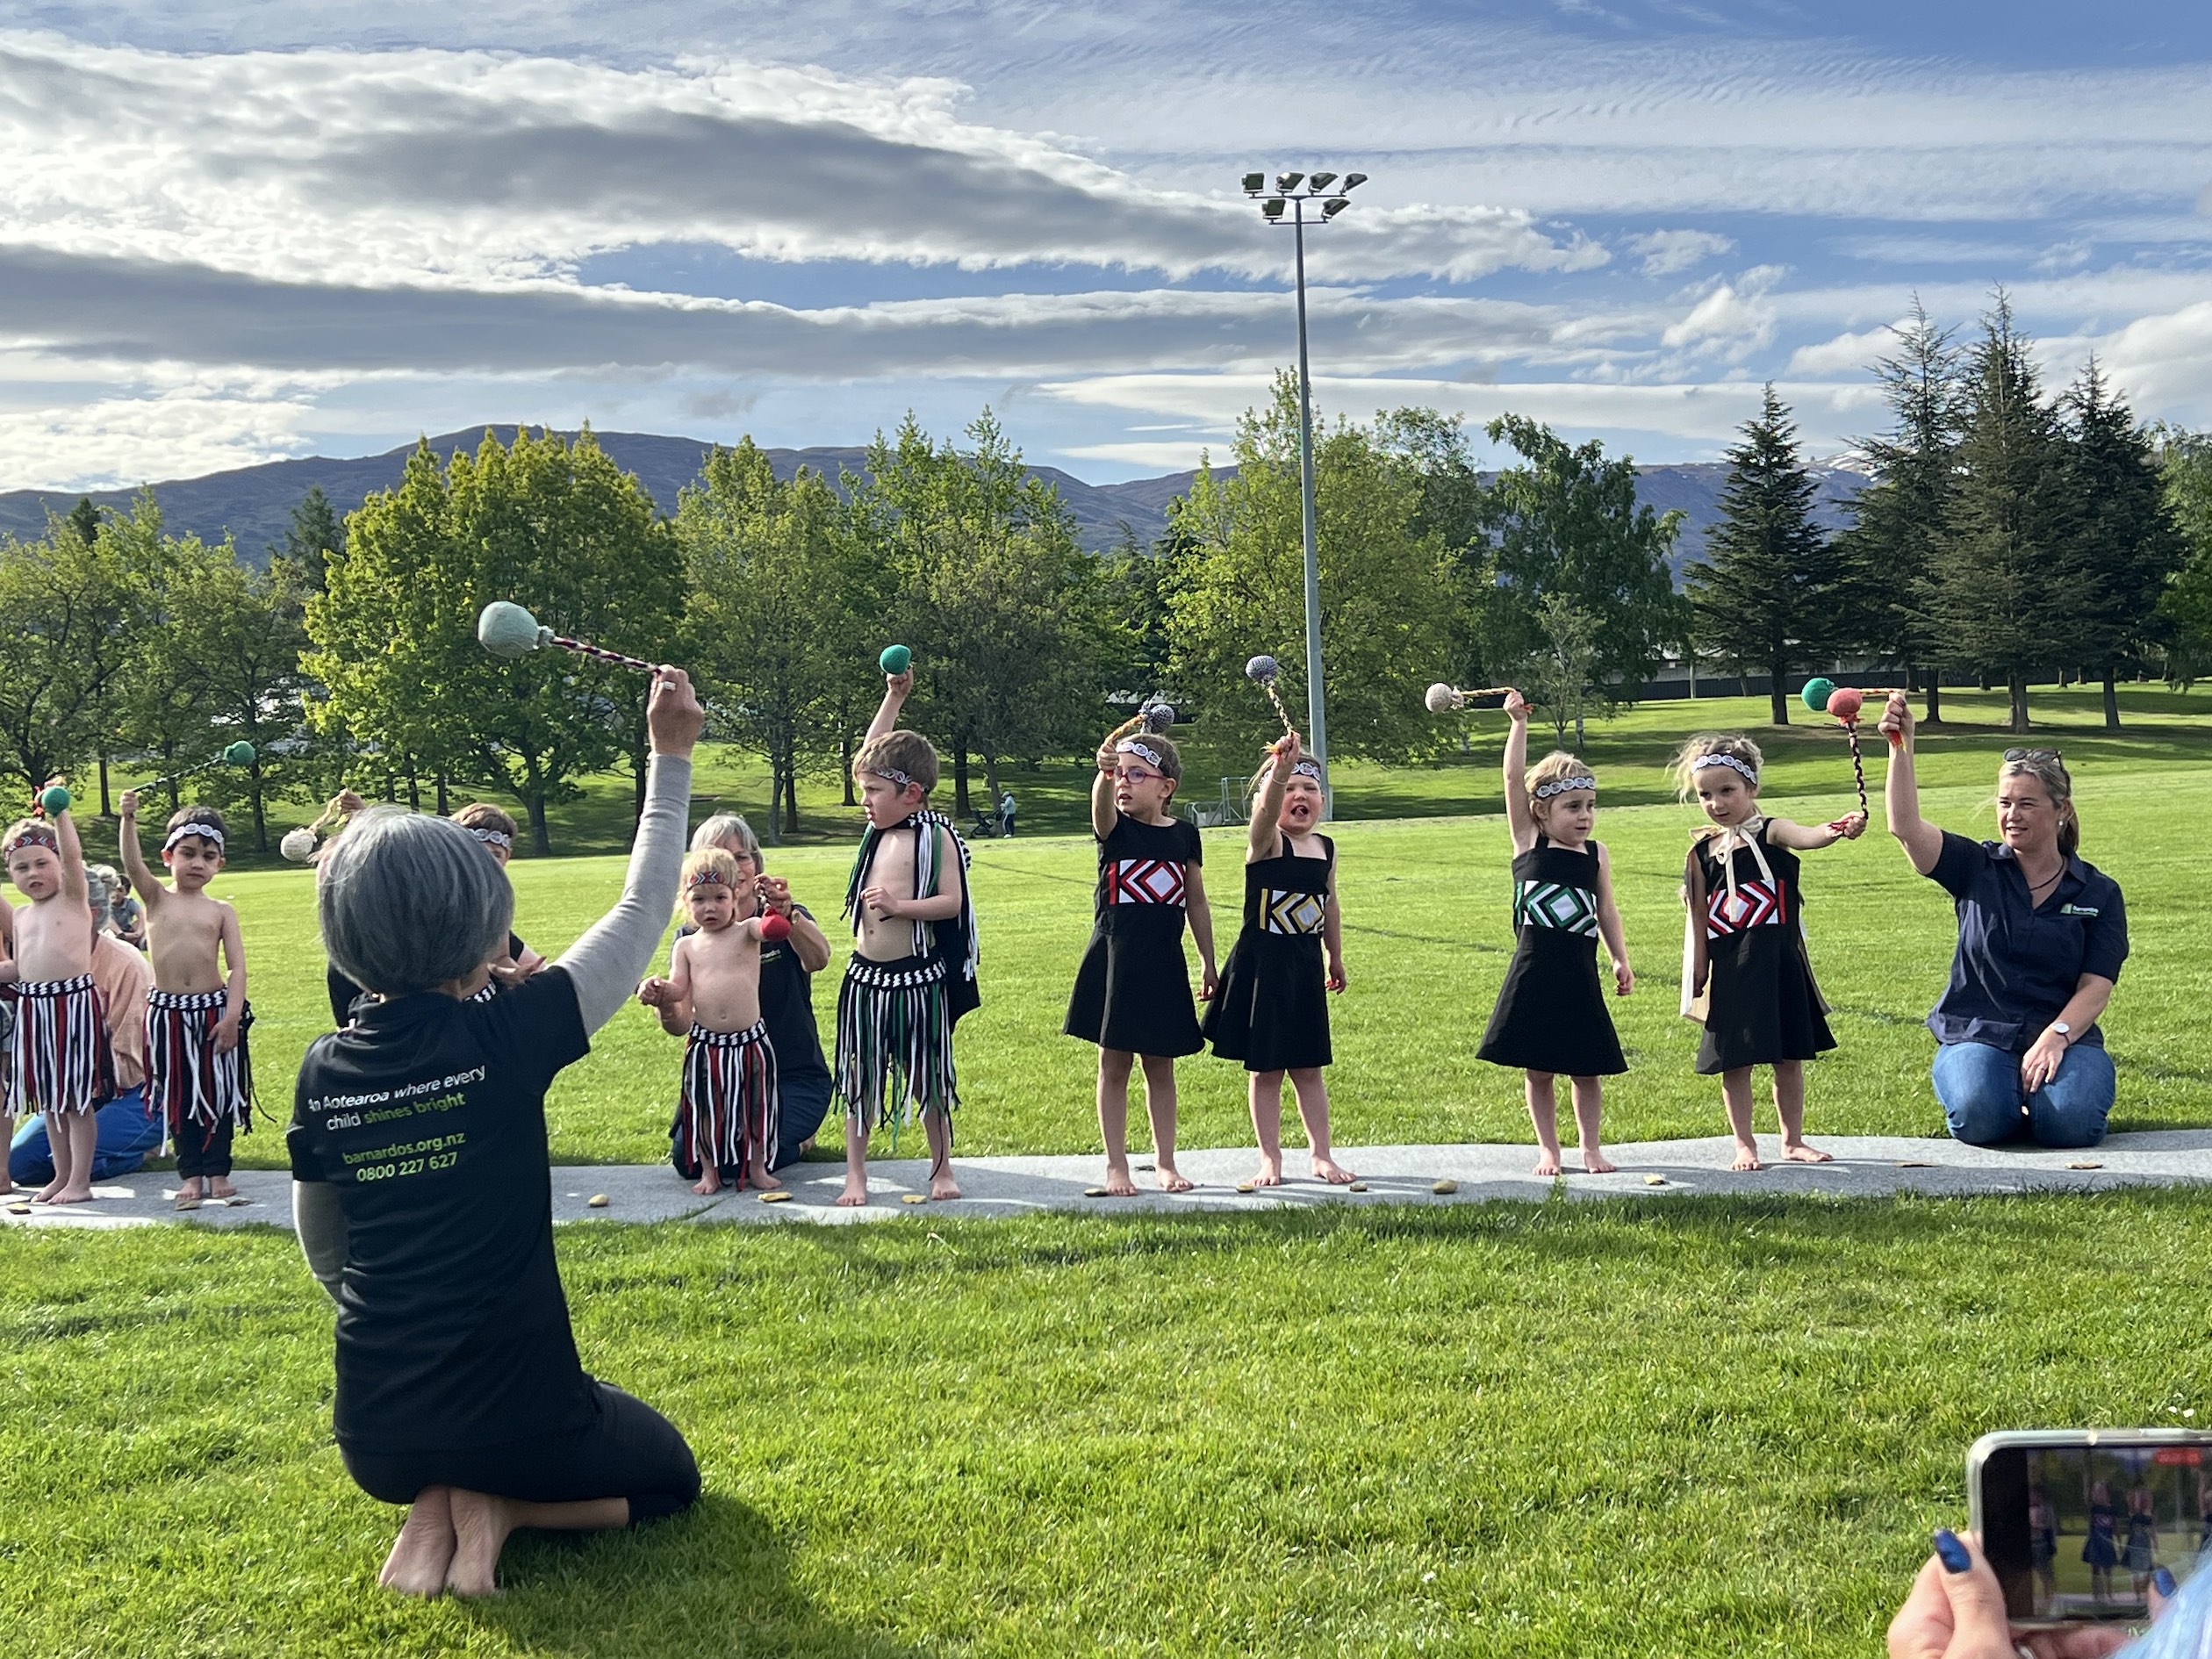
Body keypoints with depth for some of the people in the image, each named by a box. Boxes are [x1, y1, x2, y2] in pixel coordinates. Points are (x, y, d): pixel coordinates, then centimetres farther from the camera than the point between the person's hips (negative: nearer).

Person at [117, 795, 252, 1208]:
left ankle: (217, 1171, 17)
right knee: (179, 1095, 7)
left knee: (219, 1092, 6)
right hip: (168, 1012, 0)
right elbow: (132, 862, -15)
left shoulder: (221, 911, 1)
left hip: (215, 1008, 0)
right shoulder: (156, 899, 3)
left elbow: (237, 967, -3)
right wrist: (128, 818, -31)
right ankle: (191, 1175, 15)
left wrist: (232, 1015, -13)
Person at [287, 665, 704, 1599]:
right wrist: (670, 755, 6)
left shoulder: (325, 1070, -3)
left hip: (377, 1438, 5)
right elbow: (641, 914, -2)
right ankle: (499, 1510, -2)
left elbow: (322, 1249, 11)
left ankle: (434, 1510, 6)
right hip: (517, 1411, -5)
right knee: (668, 1476, 25)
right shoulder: (506, 1040, -15)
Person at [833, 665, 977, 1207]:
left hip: (917, 977, -6)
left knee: (927, 1079, 7)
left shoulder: (936, 837, -10)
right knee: (860, 1078, 9)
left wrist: (901, 906, -24)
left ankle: (942, 1168, 22)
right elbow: (874, 754, 17)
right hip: (866, 974, 6)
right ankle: (855, 1175, 16)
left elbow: (952, 901, -15)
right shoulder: (881, 827, 8)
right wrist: (893, 698, 15)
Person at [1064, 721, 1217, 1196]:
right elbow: (1102, 803, -30)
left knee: (1161, 1067, 11)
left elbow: (1196, 902, 10)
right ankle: (1116, 1165, 14)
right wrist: (1104, 772, -52)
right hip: (1115, 961, -2)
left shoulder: (1184, 835, 2)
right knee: (1114, 1066, 5)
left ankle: (1165, 1162, 21)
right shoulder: (1114, 828, -5)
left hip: (1164, 964, 2)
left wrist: (1208, 962, 13)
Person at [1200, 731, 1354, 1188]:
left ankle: (1321, 1154, 21)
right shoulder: (1265, 841, -12)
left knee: (1308, 1068, 12)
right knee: (1265, 1069, 5)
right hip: (1261, 965, -4)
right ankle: (1270, 1159, 14)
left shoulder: (1326, 848, 5)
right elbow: (1267, 808, -35)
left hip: (1305, 967, 4)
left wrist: (1335, 957, 26)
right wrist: (1280, 766, -53)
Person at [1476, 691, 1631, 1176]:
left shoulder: (1596, 855, 6)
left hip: (1579, 975, 2)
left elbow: (1606, 910, 13)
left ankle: (1590, 1148, 21)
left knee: (1587, 1068, 7)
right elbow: (1514, 779, -7)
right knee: (1538, 1070, 5)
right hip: (1535, 973, -2)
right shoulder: (1528, 843, 0)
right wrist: (1519, 722, -9)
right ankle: (1548, 1149, 17)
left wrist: (1621, 960, 9)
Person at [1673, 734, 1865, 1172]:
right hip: (1730, 969, 1)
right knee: (1734, 1061, 3)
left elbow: (1805, 836, -24)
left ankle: (1793, 1140, 23)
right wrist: (1695, 976, 5)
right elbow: (1698, 918, 8)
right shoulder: (1702, 853, 5)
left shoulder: (1770, 833, -2)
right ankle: (1744, 1145, 16)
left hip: (1779, 963, -1)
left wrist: (1836, 830, -46)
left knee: (1789, 1058, 9)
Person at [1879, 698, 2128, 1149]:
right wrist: (1901, 746, -22)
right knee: (1979, 1115, -30)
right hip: (1977, 1037, 0)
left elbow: (2096, 986, -2)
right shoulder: (1977, 870, 5)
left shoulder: (2099, 893, 6)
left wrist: (2055, 1038, -19)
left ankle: (2038, 1092, 7)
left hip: (2065, 1037, 0)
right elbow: (1906, 827, -11)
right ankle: (2012, 1093, 7)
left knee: (2069, 1120, -30)